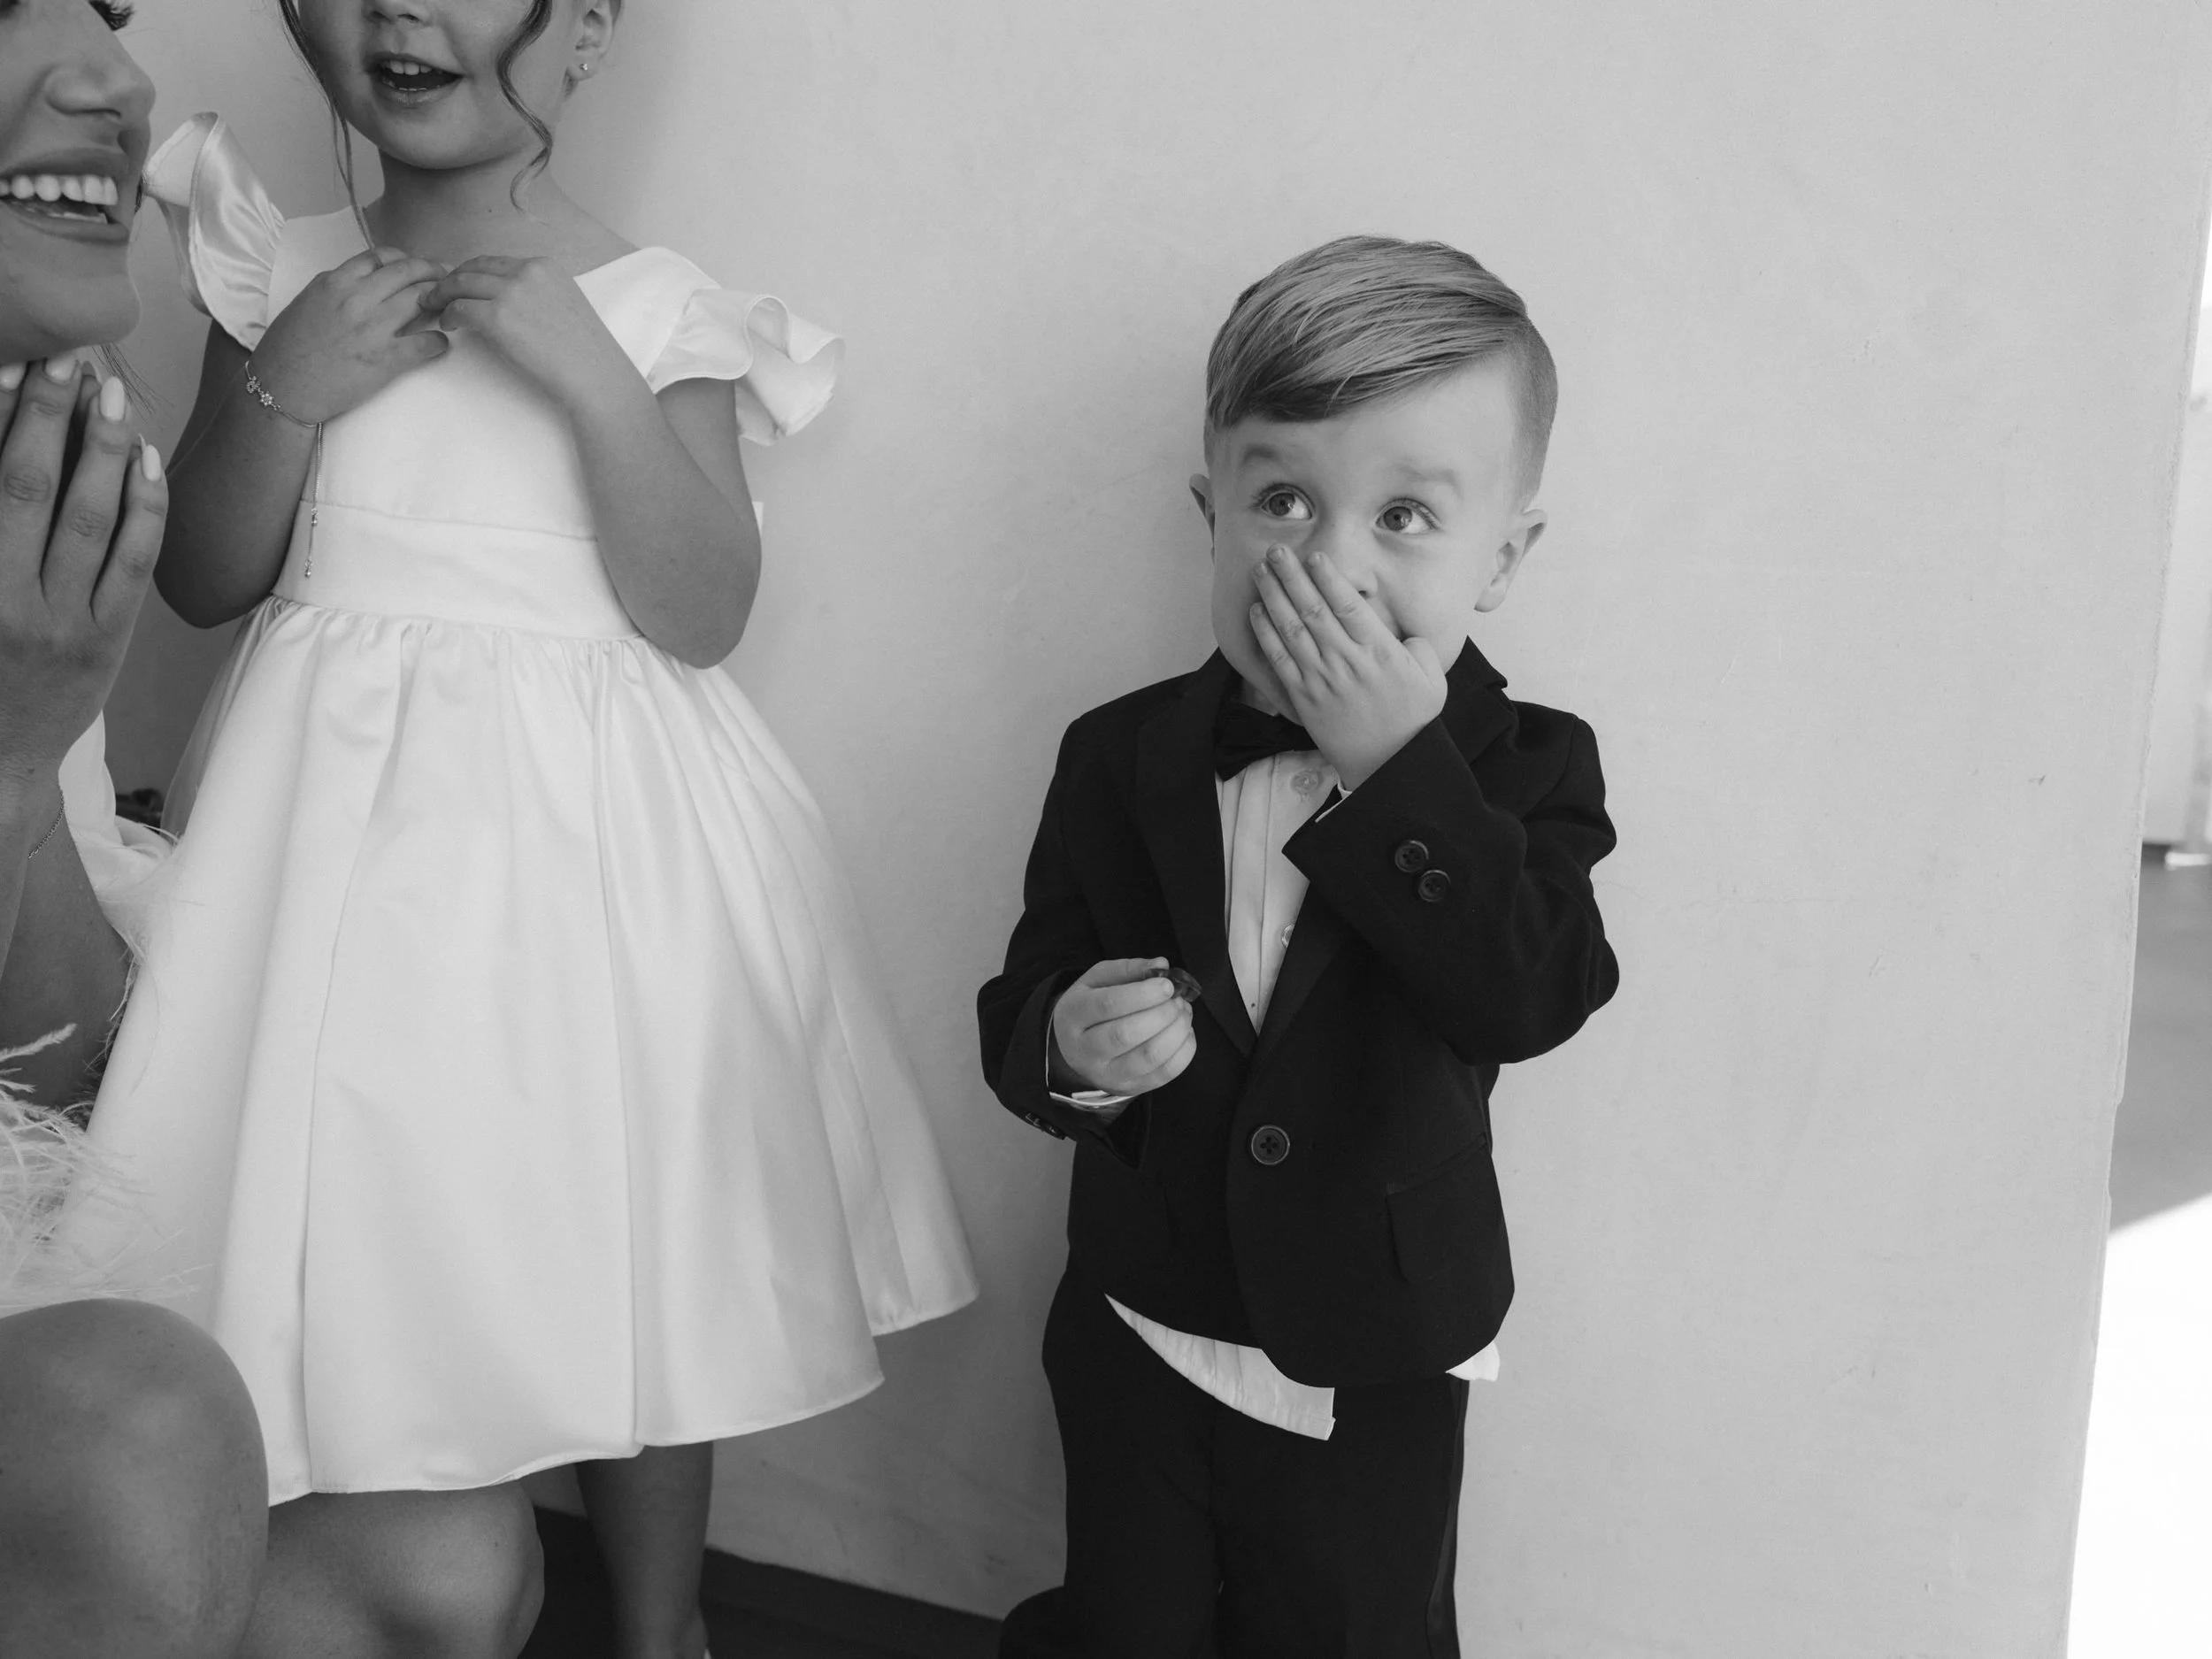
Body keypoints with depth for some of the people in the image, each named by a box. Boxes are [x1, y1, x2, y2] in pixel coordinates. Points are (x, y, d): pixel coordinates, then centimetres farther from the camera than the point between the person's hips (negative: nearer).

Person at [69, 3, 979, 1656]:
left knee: (629, 1253, 7)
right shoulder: (287, 277, 4)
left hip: (584, 838, -2)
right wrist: (283, 389, -9)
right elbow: (202, 578, 6)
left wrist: (593, 377, -20)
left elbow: (699, 612, -11)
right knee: (360, 1245, 8)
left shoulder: (657, 310, -4)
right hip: (341, 815, 3)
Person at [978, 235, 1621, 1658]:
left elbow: (1532, 998, -28)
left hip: (1373, 1378, -1)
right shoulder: (1122, 758, -8)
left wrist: (1399, 765, -32)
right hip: (1140, 1341, 1)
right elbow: (1022, 1005, -5)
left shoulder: (1521, 769, -12)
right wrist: (1068, 1049, -28)